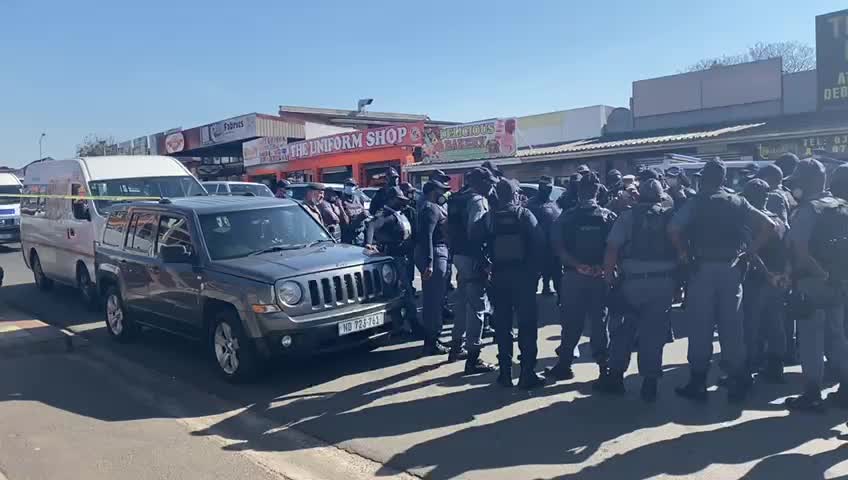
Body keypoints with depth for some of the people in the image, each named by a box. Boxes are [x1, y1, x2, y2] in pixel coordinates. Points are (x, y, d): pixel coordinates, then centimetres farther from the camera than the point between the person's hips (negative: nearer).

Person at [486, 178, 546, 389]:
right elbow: (539, 243, -10)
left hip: (499, 276, 3)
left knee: (502, 326, 10)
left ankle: (505, 373, 15)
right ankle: (527, 374, 4)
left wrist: (489, 268, 11)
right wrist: (535, 270, -2)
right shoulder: (524, 214, -6)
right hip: (523, 275, -2)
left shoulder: (491, 217, 0)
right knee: (527, 324, 4)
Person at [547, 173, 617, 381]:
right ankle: (604, 363, 14)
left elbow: (558, 247, -11)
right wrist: (601, 266, -6)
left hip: (574, 276, 0)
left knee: (571, 321, 9)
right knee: (600, 321, 10)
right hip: (600, 276, 0)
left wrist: (577, 264, -11)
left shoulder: (567, 217, -3)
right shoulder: (609, 217, -2)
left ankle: (564, 365, 14)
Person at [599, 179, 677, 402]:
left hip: (633, 281, -1)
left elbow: (612, 249, -9)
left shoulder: (628, 216, -1)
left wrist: (608, 275, -1)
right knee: (654, 333, 8)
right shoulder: (671, 216, 6)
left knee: (623, 330, 12)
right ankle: (650, 383, 12)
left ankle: (615, 376, 18)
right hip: (664, 283, 2)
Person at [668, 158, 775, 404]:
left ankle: (697, 384, 8)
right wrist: (749, 251, 4)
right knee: (732, 328, 9)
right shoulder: (738, 202, 7)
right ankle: (737, 383, 15)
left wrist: (683, 252, -4)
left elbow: (673, 228, -17)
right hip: (731, 269, 3)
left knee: (700, 328, 3)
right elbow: (769, 225, 3)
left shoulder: (696, 202, -2)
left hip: (703, 269, -3)